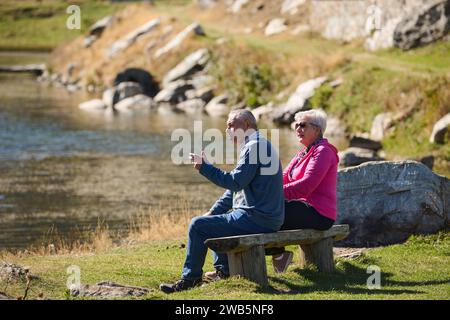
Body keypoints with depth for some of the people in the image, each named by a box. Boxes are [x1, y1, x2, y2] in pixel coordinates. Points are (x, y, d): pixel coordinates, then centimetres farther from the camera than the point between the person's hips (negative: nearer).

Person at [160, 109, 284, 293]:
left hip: (256, 219, -11)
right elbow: (237, 185, 23)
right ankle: (222, 269, 28)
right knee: (214, 219, 30)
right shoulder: (259, 145, 20)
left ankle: (190, 278, -2)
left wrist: (204, 167, -15)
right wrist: (213, 211, 18)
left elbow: (234, 182, -22)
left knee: (197, 226, -9)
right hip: (267, 218, 11)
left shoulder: (254, 146, -14)